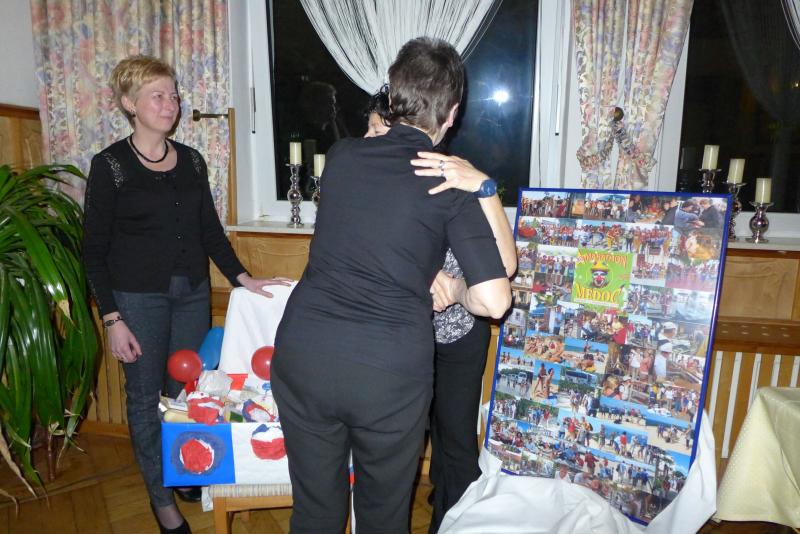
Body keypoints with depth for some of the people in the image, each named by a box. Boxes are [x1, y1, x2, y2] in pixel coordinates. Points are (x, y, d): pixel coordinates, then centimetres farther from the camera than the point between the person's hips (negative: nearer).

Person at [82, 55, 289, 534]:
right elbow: (95, 251, -6)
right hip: (138, 297, -4)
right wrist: (112, 319, -10)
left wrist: (242, 277, -1)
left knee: (187, 389, 13)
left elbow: (210, 229, 10)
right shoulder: (111, 165, -7)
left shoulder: (191, 161, 5)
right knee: (147, 397, 7)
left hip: (192, 292, 4)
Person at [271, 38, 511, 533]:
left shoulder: (342, 156, 6)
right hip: (390, 371, -2)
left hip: (303, 351, 3)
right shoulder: (452, 185, -4)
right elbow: (494, 301, -9)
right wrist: (456, 289, 11)